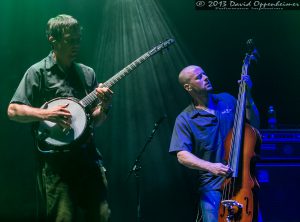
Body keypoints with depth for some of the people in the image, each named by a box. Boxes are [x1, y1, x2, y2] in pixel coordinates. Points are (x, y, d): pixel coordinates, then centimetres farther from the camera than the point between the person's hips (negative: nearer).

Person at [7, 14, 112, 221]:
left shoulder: (87, 73, 14)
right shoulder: (38, 72, -1)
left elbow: (95, 120, 15)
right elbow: (13, 110, -5)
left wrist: (103, 107, -6)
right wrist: (45, 114, -19)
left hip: (90, 158, 5)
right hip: (56, 163, -5)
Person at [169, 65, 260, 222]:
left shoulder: (227, 100, 11)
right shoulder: (185, 119, 0)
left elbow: (253, 124, 13)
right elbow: (182, 155, -11)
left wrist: (248, 97, 0)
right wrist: (210, 166, -26)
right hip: (212, 186, -2)